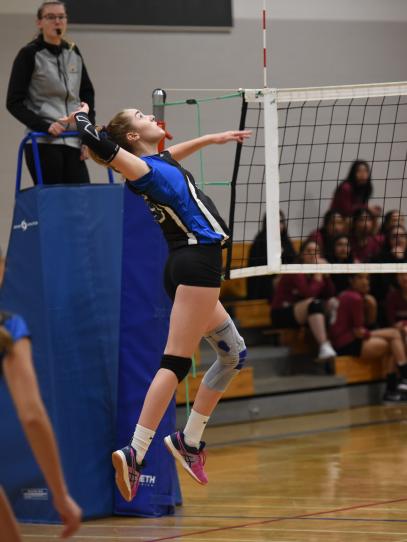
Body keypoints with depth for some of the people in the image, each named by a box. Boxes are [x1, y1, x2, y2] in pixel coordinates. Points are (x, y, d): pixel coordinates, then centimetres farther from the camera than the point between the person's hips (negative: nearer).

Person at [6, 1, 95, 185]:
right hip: (43, 143, -5)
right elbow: (15, 103, -5)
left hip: (73, 142, 5)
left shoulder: (73, 52, 13)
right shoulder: (29, 55, -2)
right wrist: (44, 126, -17)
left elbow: (87, 93, 21)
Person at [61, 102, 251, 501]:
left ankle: (189, 440, 17)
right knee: (176, 362, -15)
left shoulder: (160, 161, 15)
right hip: (197, 261, -10)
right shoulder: (142, 168, -9)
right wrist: (82, 116, -1)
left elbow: (178, 150, 41)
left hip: (192, 265, 10)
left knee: (233, 355, 18)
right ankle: (134, 453, -23)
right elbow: (94, 139, -22)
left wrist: (213, 137, 49)